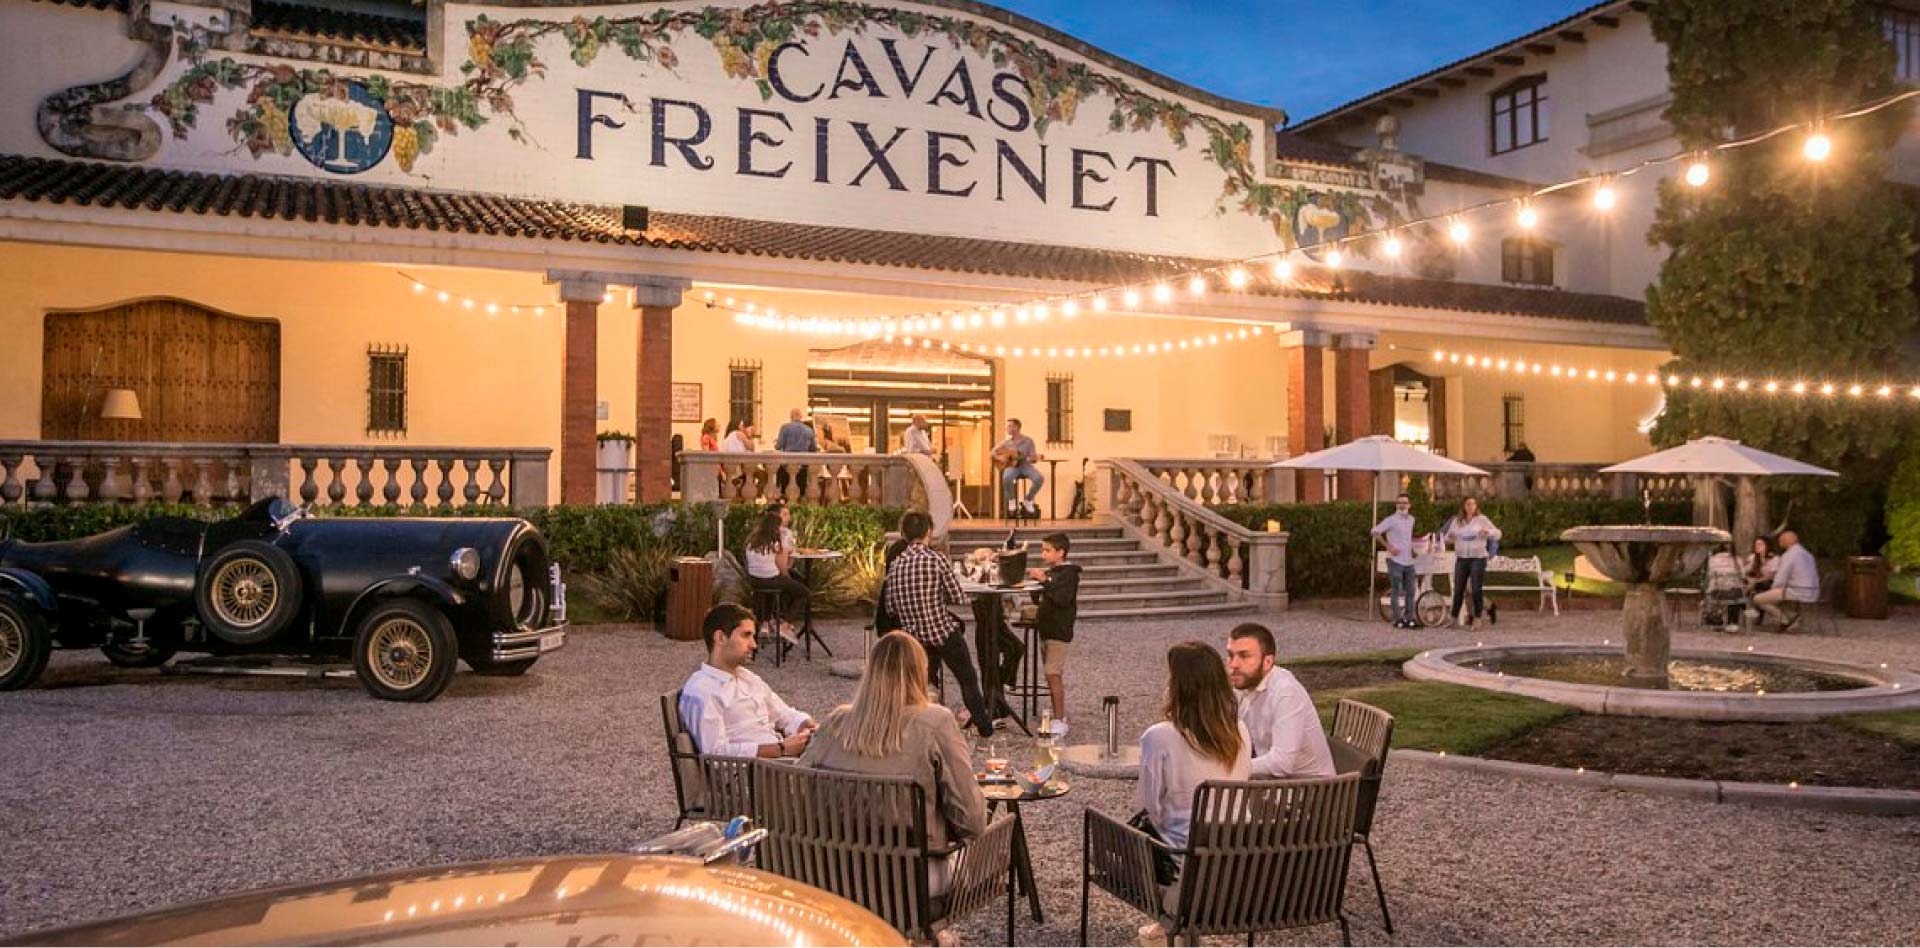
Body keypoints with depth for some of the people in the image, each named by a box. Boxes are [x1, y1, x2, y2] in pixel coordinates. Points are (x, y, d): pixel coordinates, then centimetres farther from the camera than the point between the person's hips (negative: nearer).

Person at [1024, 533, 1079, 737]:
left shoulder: (1068, 572, -10)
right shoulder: (1049, 572, 15)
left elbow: (1062, 598, -23)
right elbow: (1038, 599, 18)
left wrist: (1044, 581, -26)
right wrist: (1034, 580, 3)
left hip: (1059, 630, -9)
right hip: (1046, 628, 9)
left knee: (1053, 674, -14)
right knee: (1053, 675, 12)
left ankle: (1059, 722, -12)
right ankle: (1060, 718, 20)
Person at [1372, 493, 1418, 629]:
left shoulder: (1411, 519, 13)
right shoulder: (1391, 520, -9)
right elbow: (1375, 532, -12)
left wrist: (1411, 549, 16)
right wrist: (1389, 546, -15)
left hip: (1408, 561, 7)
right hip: (1395, 560, -7)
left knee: (1410, 591, 9)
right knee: (1396, 591, -3)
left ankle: (1409, 618, 17)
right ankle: (1397, 619, 2)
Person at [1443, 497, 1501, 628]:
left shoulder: (1481, 519, 2)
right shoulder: (1457, 521, 11)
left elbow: (1497, 534, 3)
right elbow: (1448, 538, 17)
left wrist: (1487, 532, -18)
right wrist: (1450, 536, -7)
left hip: (1478, 558, -3)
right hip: (1461, 559, 3)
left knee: (1476, 589, -4)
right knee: (1458, 589, 3)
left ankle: (1477, 618, 4)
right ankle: (1454, 617, 9)